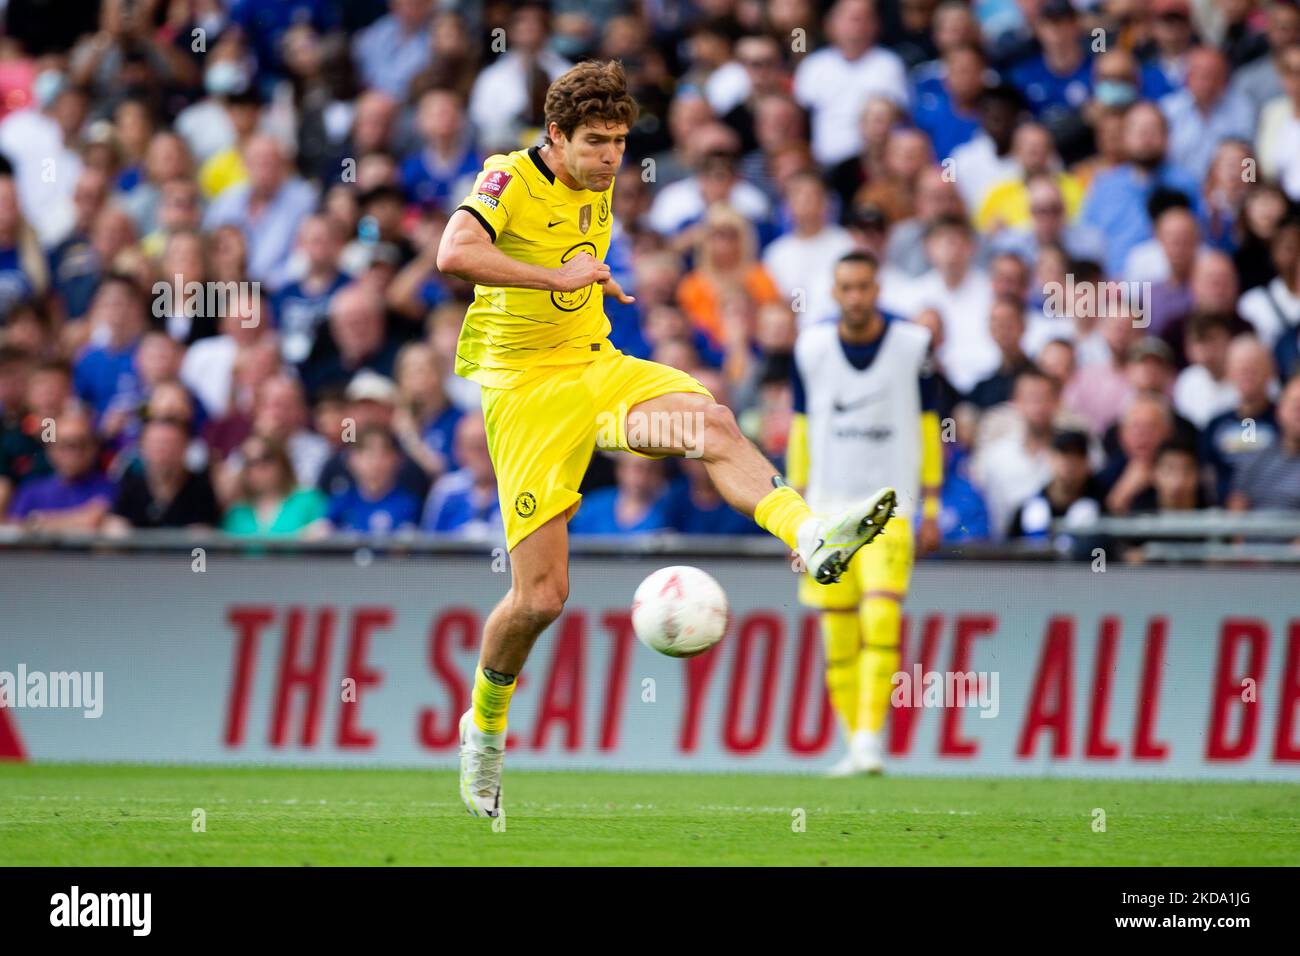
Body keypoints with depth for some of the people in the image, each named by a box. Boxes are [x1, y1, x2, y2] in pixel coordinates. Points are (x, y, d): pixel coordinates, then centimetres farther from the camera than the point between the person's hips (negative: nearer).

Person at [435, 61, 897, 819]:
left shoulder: (597, 185, 9)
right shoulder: (511, 181, -14)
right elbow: (454, 253, -34)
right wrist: (557, 278, -32)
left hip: (598, 366, 6)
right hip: (525, 387, -6)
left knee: (712, 422, -28)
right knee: (542, 596, -7)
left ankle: (809, 535, -49)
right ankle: (485, 728, 18)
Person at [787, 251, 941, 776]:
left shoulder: (912, 344, 0)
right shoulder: (812, 348, 4)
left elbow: (928, 429, 6)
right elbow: (801, 432, 12)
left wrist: (931, 509, 4)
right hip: (828, 507, 2)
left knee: (881, 616, -19)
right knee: (838, 632, 1)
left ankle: (871, 739, -20)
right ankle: (855, 744, 11)